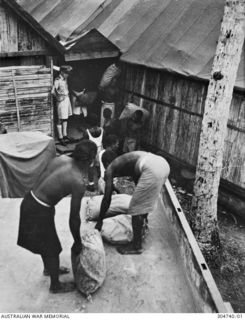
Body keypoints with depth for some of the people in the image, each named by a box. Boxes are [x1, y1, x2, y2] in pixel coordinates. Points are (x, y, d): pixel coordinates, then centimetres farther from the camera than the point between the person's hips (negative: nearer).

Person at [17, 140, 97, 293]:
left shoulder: (61, 158, -4)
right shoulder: (79, 182, -24)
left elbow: (42, 179, 7)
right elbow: (74, 218, -16)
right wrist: (77, 242, -1)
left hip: (29, 200, 8)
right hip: (39, 211, -8)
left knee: (47, 242, 30)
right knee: (52, 249, 15)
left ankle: (49, 268, 56)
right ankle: (55, 285, 38)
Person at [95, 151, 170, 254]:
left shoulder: (110, 169, 12)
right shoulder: (125, 160, 33)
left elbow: (107, 198, 7)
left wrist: (100, 220, 19)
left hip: (152, 169, -9)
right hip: (164, 164, 9)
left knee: (136, 208, 6)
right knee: (144, 201, 29)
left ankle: (137, 246, 18)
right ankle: (141, 228, 47)